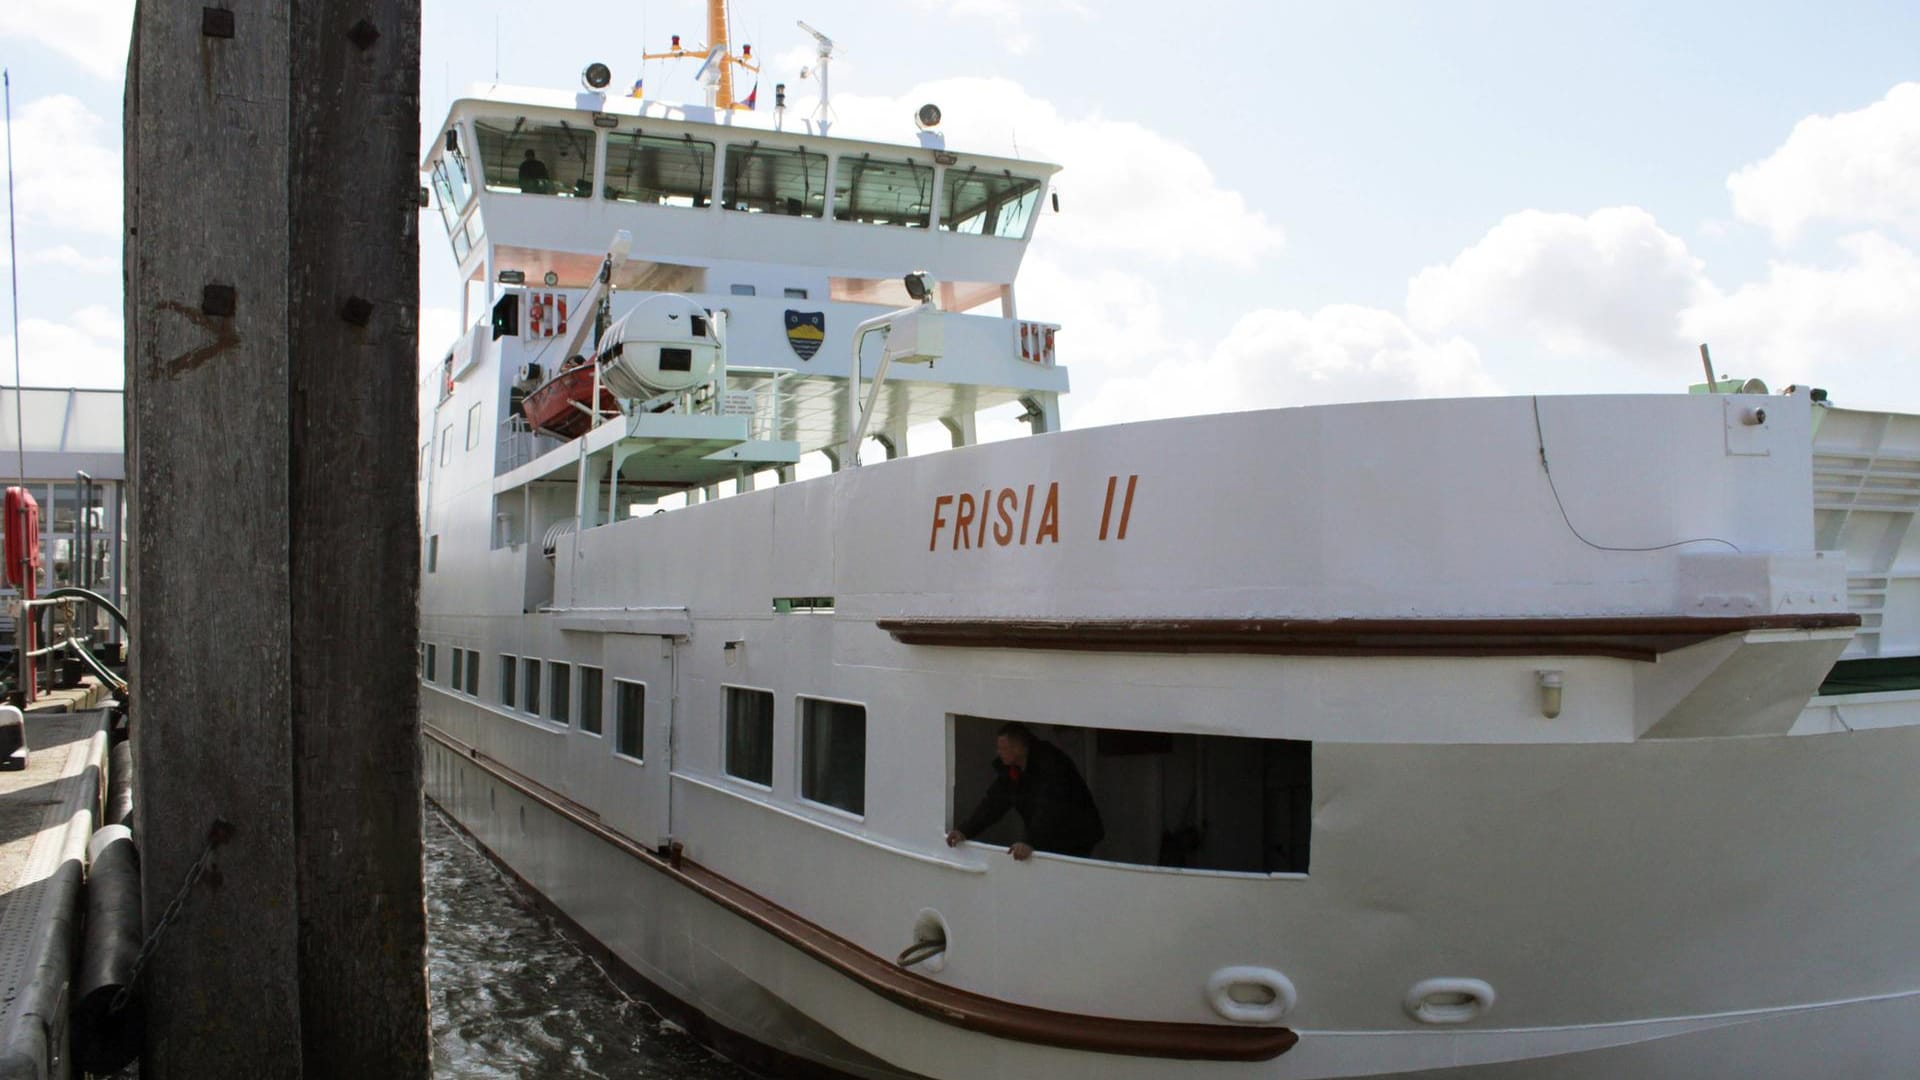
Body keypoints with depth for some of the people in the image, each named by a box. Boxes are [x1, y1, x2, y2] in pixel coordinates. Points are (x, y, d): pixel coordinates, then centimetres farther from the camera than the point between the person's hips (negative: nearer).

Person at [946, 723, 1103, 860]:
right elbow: (992, 803, -2)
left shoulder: (1051, 762, -26)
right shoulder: (1007, 769, -1)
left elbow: (1049, 809, -35)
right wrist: (965, 831, -14)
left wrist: (1031, 842, -45)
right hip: (1042, 842, 7)